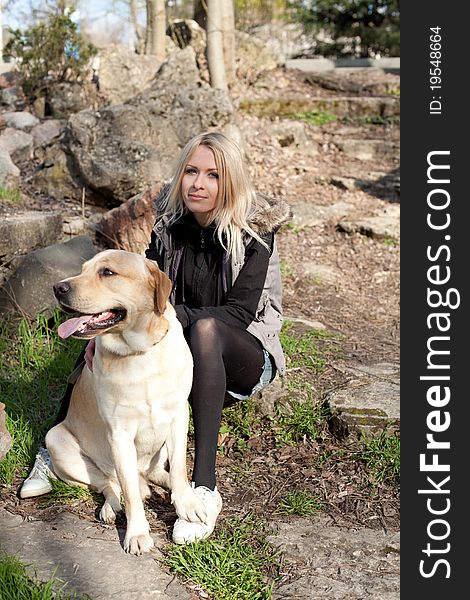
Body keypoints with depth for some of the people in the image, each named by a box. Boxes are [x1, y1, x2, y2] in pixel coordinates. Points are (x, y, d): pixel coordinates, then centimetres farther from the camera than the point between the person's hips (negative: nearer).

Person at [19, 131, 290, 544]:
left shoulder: (255, 228, -17)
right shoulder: (170, 222, -3)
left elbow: (240, 313, -23)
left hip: (244, 355, -4)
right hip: (183, 347, 5)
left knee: (205, 325, -38)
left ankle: (204, 487, -43)